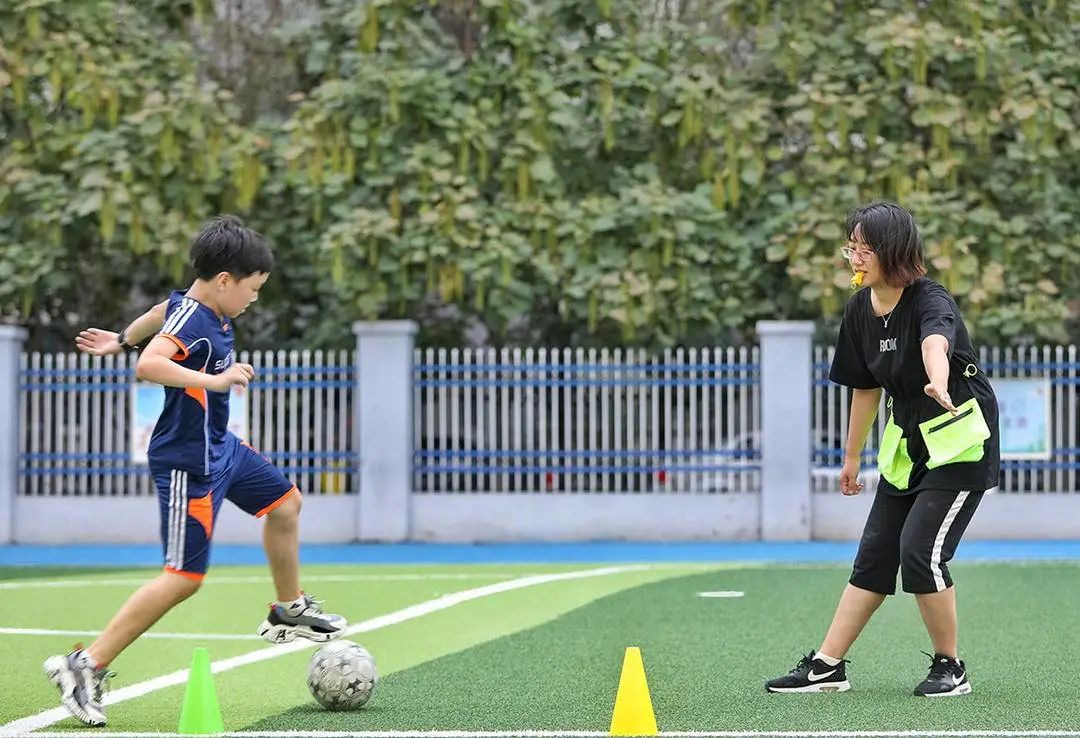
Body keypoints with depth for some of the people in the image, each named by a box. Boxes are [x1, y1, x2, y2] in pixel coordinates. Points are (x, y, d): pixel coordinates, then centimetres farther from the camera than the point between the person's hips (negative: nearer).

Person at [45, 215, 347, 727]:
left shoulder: (200, 306, 3)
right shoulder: (191, 320, -25)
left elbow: (163, 311, 26)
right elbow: (149, 365, -43)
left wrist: (121, 339, 43)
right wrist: (214, 380, -43)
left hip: (220, 447, 10)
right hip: (188, 463, -10)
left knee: (285, 503, 24)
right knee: (185, 576, -11)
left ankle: (289, 612, 45)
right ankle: (85, 668, -9)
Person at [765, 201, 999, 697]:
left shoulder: (930, 301, -22)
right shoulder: (860, 309, 1)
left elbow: (935, 344, -47)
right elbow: (865, 387, 14)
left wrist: (938, 385, -68)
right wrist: (852, 457, 20)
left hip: (961, 441, -7)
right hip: (907, 446, 7)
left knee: (920, 551, -16)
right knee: (874, 556, 8)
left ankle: (950, 668, 1)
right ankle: (827, 666, 13)